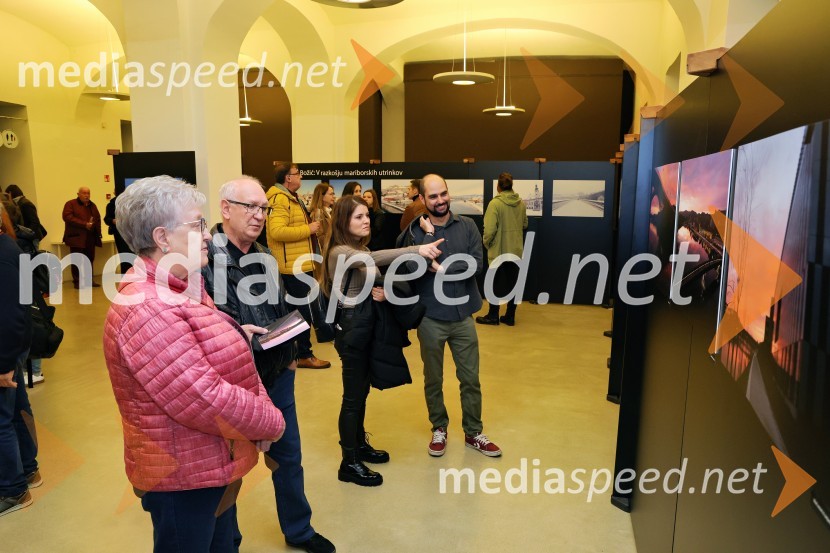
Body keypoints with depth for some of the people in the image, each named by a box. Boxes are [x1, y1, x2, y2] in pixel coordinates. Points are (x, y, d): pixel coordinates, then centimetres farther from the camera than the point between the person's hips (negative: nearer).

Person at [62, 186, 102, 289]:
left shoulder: (92, 205, 19)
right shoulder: (70, 204, 0)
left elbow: (98, 219, 18)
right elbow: (68, 217, -14)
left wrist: (98, 233, 4)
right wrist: (84, 224, -19)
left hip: (90, 238, 5)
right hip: (77, 237, -5)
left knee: (89, 260, 7)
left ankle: (89, 280, 16)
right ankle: (77, 281, 3)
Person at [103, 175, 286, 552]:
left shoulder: (182, 288, 6)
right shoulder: (147, 309, -29)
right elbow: (206, 401, -31)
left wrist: (233, 337, -3)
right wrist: (270, 422, -16)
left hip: (214, 464, 10)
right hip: (183, 476, -10)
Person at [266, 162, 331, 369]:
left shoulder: (291, 197, 19)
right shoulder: (279, 199, -16)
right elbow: (277, 231, -28)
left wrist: (310, 226, 11)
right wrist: (308, 229, -20)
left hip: (299, 264, 11)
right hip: (293, 265, -11)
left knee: (301, 309, 17)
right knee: (302, 310, -4)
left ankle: (300, 351, 28)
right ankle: (304, 355, 5)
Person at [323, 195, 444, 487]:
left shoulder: (360, 249, 11)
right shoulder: (340, 252, -19)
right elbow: (374, 258, -39)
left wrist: (382, 293, -8)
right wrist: (417, 250, -51)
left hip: (365, 326, 9)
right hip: (351, 329, -9)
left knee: (361, 391, 19)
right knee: (352, 396, -1)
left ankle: (360, 445, 34)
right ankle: (349, 463, 11)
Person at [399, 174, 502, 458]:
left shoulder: (467, 226, -1)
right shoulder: (415, 231, -6)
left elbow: (476, 263, -12)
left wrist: (442, 268, -16)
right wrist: (429, 235, -22)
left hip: (462, 315, 2)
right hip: (430, 318, -1)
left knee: (470, 378, 11)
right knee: (433, 379, 14)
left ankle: (473, 432, 29)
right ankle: (439, 429, 34)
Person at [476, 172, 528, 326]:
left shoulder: (495, 203, -16)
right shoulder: (521, 203, 1)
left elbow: (489, 229, -19)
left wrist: (487, 243, -3)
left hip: (498, 250, -5)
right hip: (516, 250, 5)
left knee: (496, 284, 7)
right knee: (513, 284, 11)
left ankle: (493, 316, 17)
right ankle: (510, 317, 18)